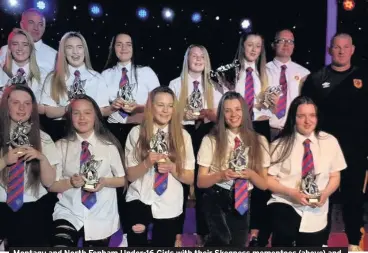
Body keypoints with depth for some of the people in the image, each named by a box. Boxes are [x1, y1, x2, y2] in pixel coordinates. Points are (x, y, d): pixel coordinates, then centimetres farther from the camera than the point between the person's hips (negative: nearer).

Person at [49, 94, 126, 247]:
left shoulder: (109, 146, 0)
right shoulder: (61, 146, 1)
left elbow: (123, 180, 4)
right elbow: (51, 185, 1)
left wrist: (105, 181, -15)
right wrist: (71, 182, -18)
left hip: (101, 217, 1)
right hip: (68, 213, 0)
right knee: (60, 244, -22)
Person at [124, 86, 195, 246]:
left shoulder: (183, 136, -2)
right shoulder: (136, 133, -5)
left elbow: (190, 178, -1)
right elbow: (130, 175, -4)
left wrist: (171, 167, -19)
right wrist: (147, 163, -23)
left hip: (169, 206, 1)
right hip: (139, 202, -1)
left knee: (164, 244, 17)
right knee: (137, 243, 11)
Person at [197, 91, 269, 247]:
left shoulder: (259, 141, 3)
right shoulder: (210, 140, -3)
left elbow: (264, 185, 5)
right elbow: (201, 181, -2)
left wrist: (251, 174, -16)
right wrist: (221, 175, -21)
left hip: (242, 201, 3)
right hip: (216, 199, -3)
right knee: (223, 238, -27)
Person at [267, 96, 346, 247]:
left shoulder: (330, 142, 0)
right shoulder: (280, 144, -4)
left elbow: (335, 176, 7)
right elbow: (269, 179, -2)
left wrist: (325, 194, -13)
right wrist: (292, 193, -18)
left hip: (316, 213, 3)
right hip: (285, 206, -3)